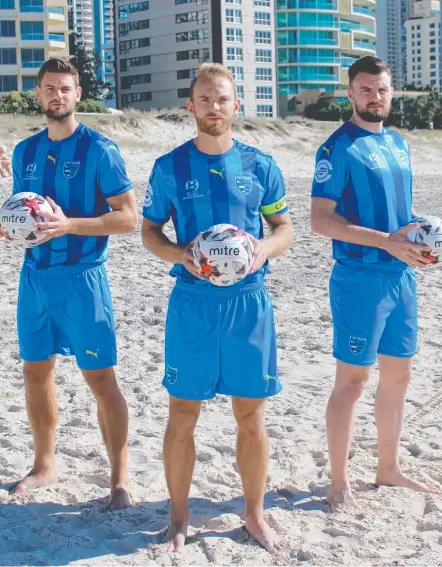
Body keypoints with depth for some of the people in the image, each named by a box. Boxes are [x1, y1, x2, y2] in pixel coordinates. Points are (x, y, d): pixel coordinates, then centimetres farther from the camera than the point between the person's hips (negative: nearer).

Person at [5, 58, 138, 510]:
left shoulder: (98, 149, -8)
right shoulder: (25, 151, 10)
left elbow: (128, 218, -12)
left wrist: (70, 225, -22)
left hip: (81, 278, -6)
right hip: (35, 277, 6)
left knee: (100, 379, -2)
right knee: (35, 372, 13)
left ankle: (120, 479, 8)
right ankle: (44, 465, 31)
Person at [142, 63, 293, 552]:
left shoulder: (259, 165, 3)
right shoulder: (170, 167, 0)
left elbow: (285, 227, 9)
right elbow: (149, 231, 6)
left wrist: (264, 248, -13)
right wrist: (180, 255, -14)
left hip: (249, 302, 1)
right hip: (192, 303, -1)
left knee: (251, 414, 7)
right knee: (183, 414, 5)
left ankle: (255, 515, 25)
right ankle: (179, 517, 22)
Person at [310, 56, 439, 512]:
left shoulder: (398, 144, 13)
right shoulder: (339, 148, -10)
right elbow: (320, 220, -16)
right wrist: (387, 241, -22)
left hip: (401, 276, 8)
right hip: (360, 279, -7)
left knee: (398, 373, 15)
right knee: (352, 379, -2)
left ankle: (388, 468, 30)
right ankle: (339, 484, 10)